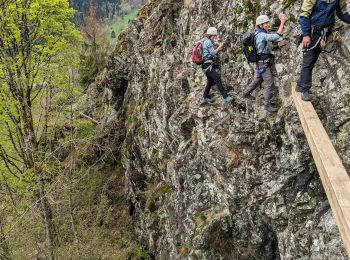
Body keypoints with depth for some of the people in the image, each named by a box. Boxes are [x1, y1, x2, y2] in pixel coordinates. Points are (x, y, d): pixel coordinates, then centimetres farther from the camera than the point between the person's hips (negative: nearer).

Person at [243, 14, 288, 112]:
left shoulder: (261, 33, 9)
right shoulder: (262, 35, -23)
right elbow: (276, 37, -35)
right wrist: (282, 22, -31)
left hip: (261, 62, 10)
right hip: (263, 63, -10)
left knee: (258, 79, 26)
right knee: (269, 84, -5)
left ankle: (246, 93, 42)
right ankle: (267, 104, 2)